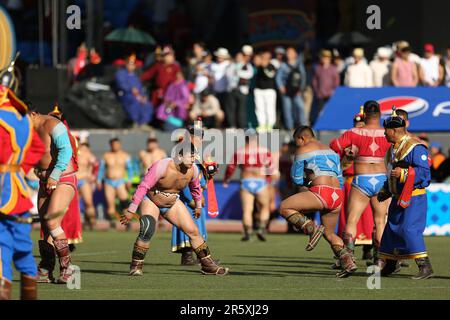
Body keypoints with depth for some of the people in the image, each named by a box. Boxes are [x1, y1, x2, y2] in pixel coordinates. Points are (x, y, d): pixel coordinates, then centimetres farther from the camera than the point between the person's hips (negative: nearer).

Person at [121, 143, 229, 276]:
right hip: (151, 200, -5)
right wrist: (131, 210, -27)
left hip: (172, 203, 5)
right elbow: (143, 186, -27)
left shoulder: (193, 170, -11)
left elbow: (195, 187, 12)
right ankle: (136, 266, -14)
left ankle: (208, 265, 11)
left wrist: (198, 205, 25)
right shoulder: (162, 166, -30)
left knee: (193, 231, -2)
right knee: (147, 231, -28)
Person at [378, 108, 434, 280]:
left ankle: (425, 267, -19)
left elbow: (424, 172, -23)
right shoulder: (393, 149, 14)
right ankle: (390, 265, 31)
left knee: (410, 229, -19)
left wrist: (403, 173, -29)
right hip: (399, 198, 9)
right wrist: (385, 191, 21)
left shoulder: (415, 148, -16)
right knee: (392, 229, 15)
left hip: (414, 197, -9)